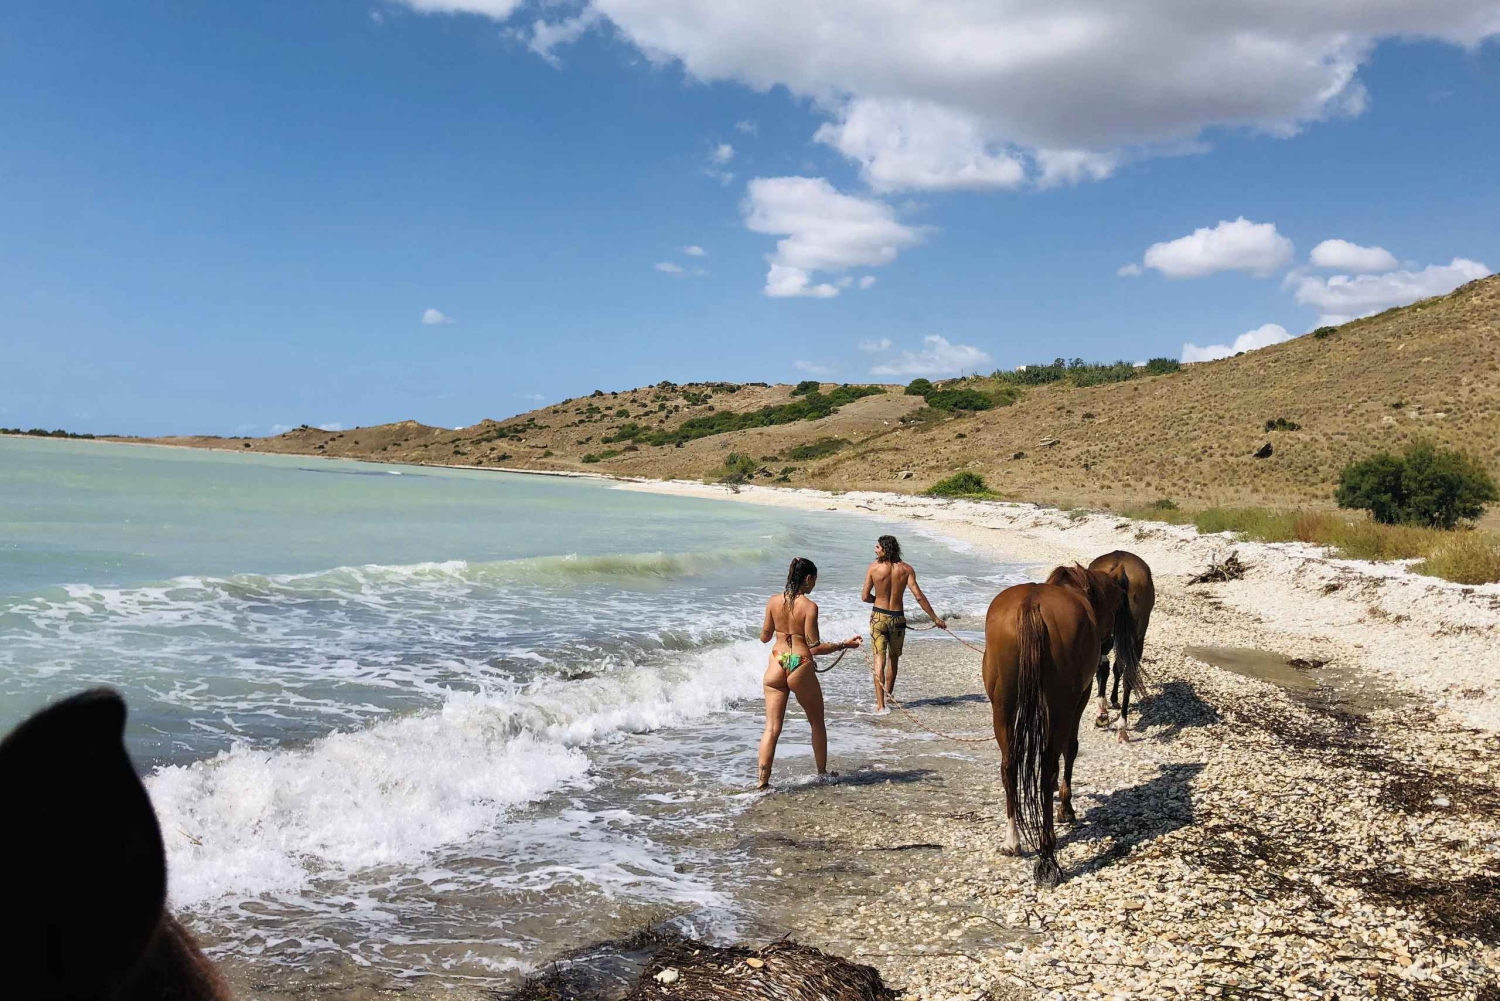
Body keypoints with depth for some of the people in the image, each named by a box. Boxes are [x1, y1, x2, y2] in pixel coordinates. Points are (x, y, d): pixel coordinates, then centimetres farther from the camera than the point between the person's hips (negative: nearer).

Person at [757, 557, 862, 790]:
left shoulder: (773, 601, 0)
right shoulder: (809, 606, -13)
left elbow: (765, 637, 9)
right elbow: (815, 647, -14)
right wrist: (844, 645, -4)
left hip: (776, 665, 4)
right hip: (800, 667, -3)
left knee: (772, 727, 5)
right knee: (817, 722, 19)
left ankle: (762, 780, -2)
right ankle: (822, 773, 31)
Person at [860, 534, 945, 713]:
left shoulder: (874, 568, -9)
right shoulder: (906, 569, -7)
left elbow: (865, 596, -4)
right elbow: (918, 596, -11)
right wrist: (935, 618, -6)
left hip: (878, 616, -1)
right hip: (898, 618, 2)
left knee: (880, 659, -2)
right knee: (893, 658, 20)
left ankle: (880, 704, -11)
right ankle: (887, 697, 34)